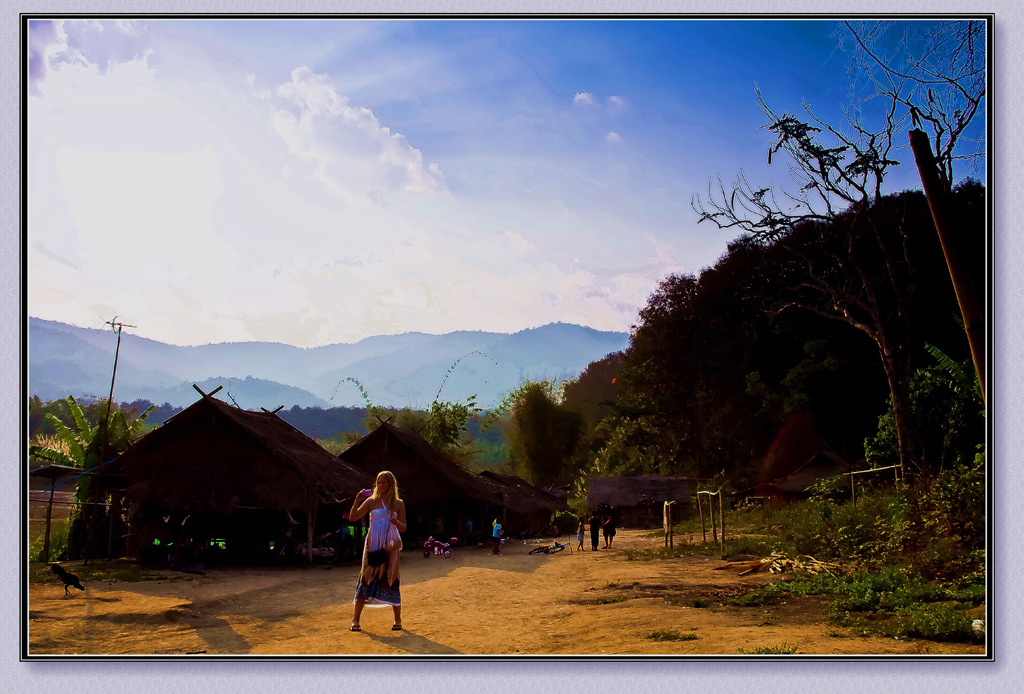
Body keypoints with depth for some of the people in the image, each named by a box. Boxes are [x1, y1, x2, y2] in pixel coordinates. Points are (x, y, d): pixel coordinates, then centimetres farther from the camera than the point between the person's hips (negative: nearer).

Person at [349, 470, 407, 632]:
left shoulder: (398, 504, 5)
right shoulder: (372, 501, 4)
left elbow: (403, 528, 8)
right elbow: (353, 517, -1)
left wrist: (396, 522, -14)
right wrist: (357, 500, -15)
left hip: (390, 546, 0)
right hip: (372, 545, 0)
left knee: (391, 581, 1)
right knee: (366, 580, -4)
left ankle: (398, 620, 12)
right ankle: (355, 620, 0)